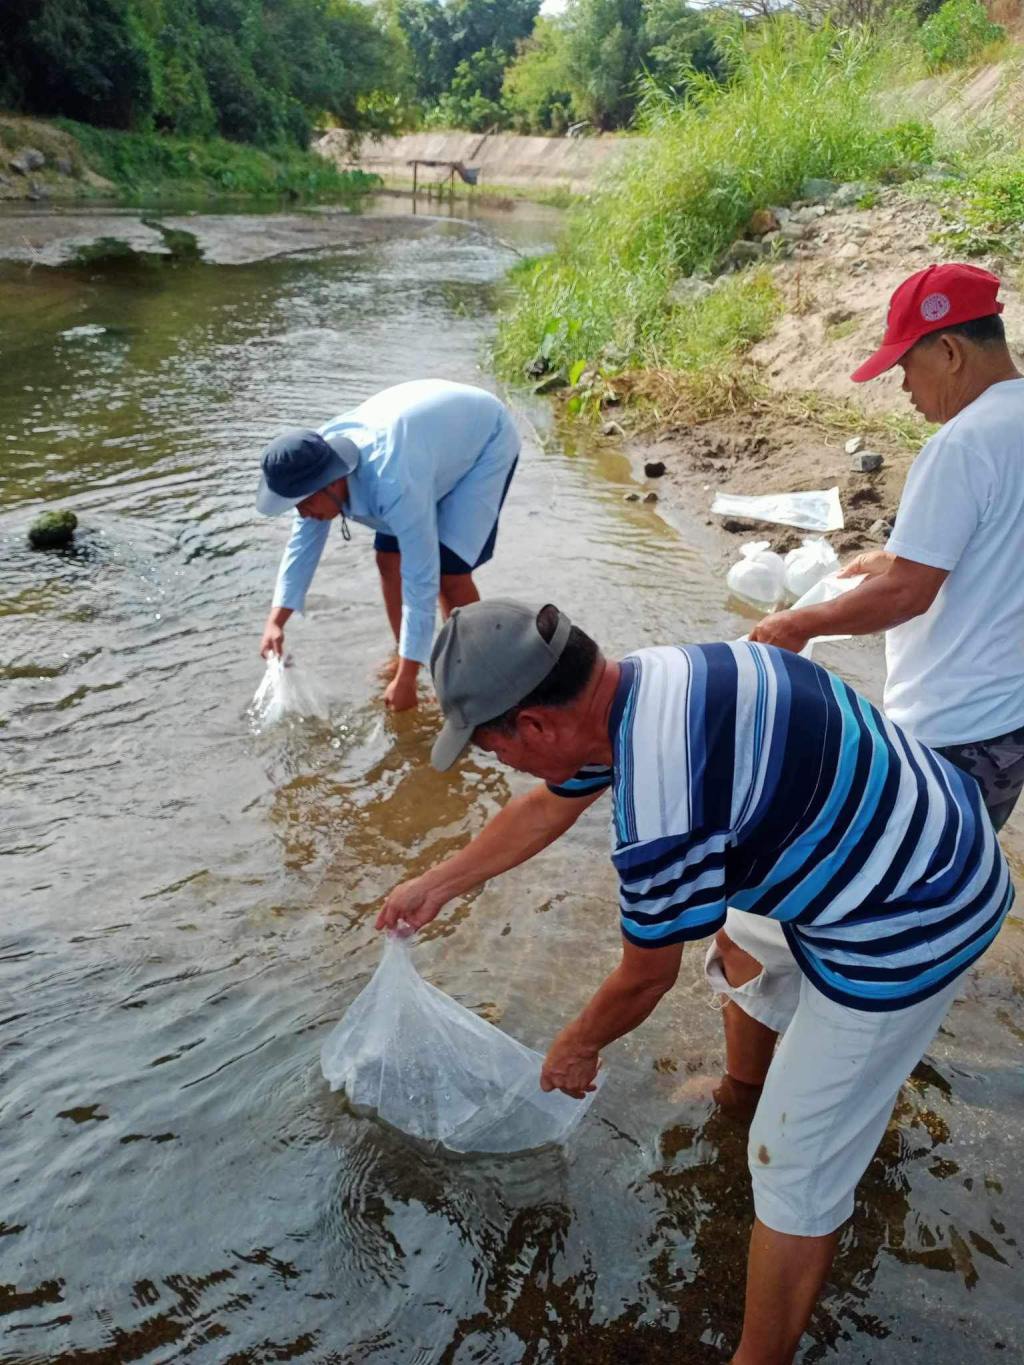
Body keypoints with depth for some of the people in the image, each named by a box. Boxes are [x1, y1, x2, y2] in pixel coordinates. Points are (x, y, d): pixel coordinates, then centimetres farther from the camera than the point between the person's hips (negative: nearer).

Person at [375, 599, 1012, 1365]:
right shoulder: (628, 688, -5)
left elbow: (646, 978, -13)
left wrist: (578, 1046, 8)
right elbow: (548, 807, 13)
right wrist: (437, 886, 23)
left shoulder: (661, 819, -33)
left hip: (910, 926, -10)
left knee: (796, 1164, 3)